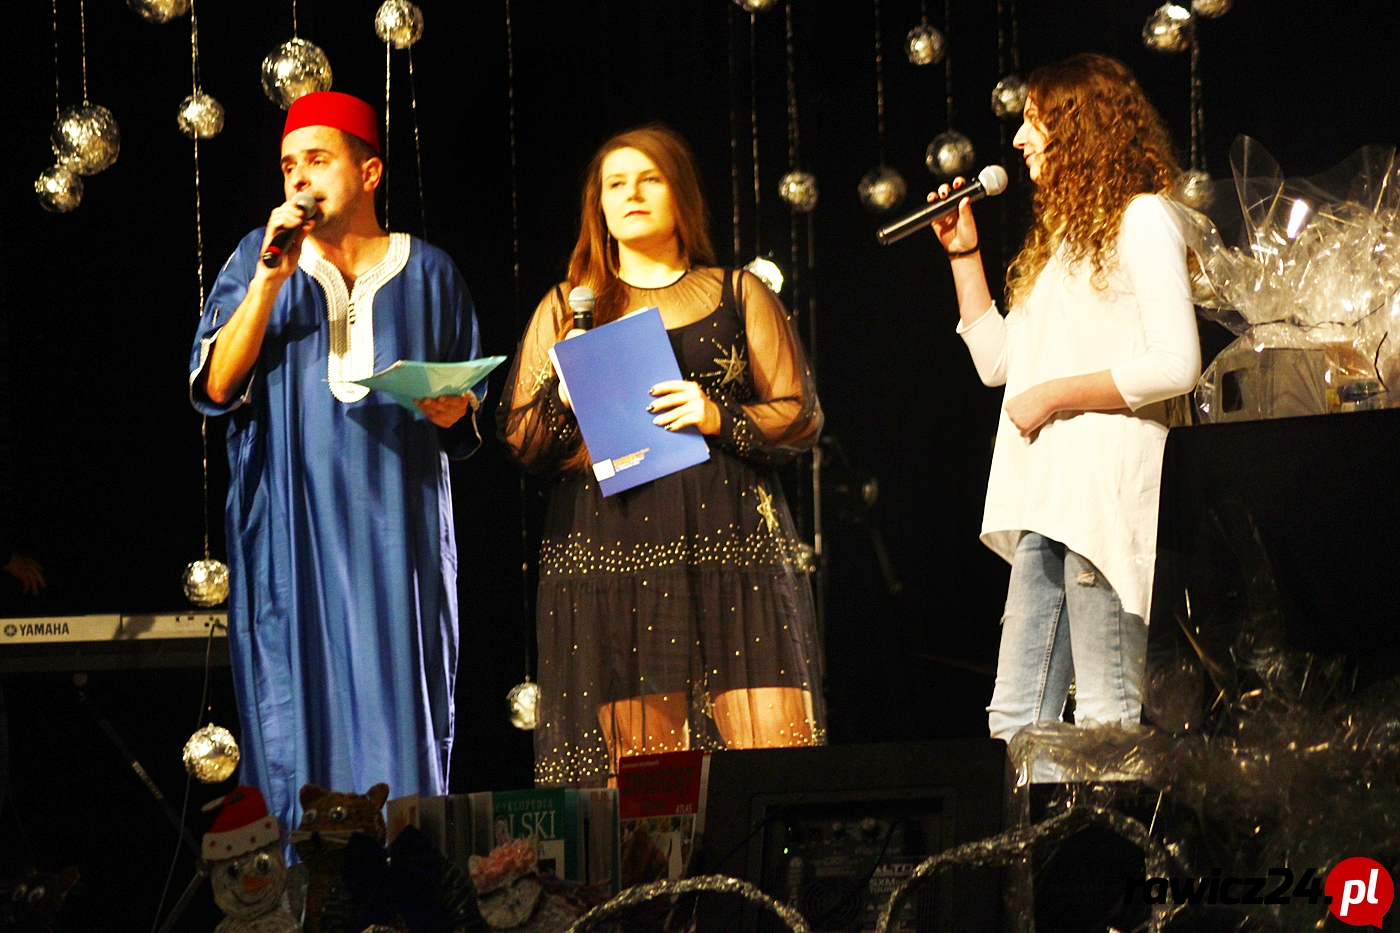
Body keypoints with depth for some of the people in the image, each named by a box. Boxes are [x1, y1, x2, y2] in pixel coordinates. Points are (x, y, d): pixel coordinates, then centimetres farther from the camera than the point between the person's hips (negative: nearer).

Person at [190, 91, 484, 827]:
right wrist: (271, 279, -12)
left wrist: (451, 406, -8)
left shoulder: (428, 274, 10)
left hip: (396, 529, 1)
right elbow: (216, 386, -4)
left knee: (395, 714, -4)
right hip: (292, 531, -1)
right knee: (302, 714, -5)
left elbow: (468, 419, 16)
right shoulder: (258, 258, 8)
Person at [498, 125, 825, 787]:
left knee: (774, 758, -12)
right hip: (609, 552, 0)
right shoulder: (566, 308, 19)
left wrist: (719, 418, -7)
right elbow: (520, 444, 16)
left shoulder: (738, 295, 17)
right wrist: (564, 391, -4)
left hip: (730, 546, 0)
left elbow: (802, 418, 10)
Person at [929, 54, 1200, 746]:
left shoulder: (1141, 220, -3)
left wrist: (1057, 395, -11)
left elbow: (1177, 364, -13)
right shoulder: (1060, 234, 24)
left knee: (1107, 716, -9)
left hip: (1108, 482, -9)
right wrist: (962, 254, 22)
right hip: (1042, 493, 9)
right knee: (1016, 716, 4)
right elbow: (997, 361, 26)